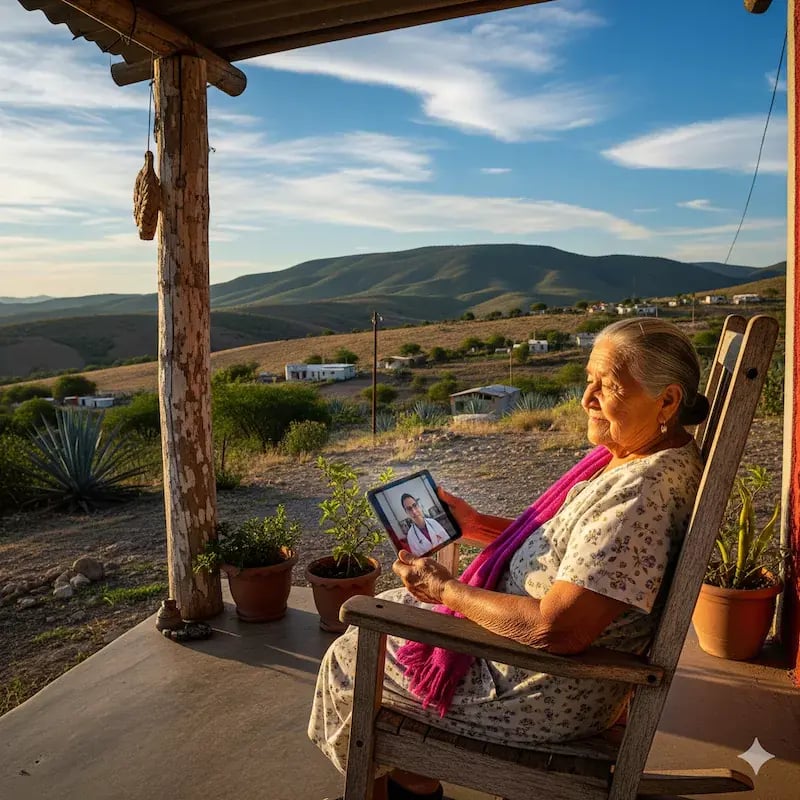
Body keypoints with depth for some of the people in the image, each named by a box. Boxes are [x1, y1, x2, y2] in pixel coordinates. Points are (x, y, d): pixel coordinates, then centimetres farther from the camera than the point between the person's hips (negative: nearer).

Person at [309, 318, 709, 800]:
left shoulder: (643, 493, -31)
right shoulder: (631, 456, 1)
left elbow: (555, 629, -32)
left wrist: (447, 590, -20)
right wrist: (476, 524, 1)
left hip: (548, 698, -10)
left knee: (349, 661, 6)